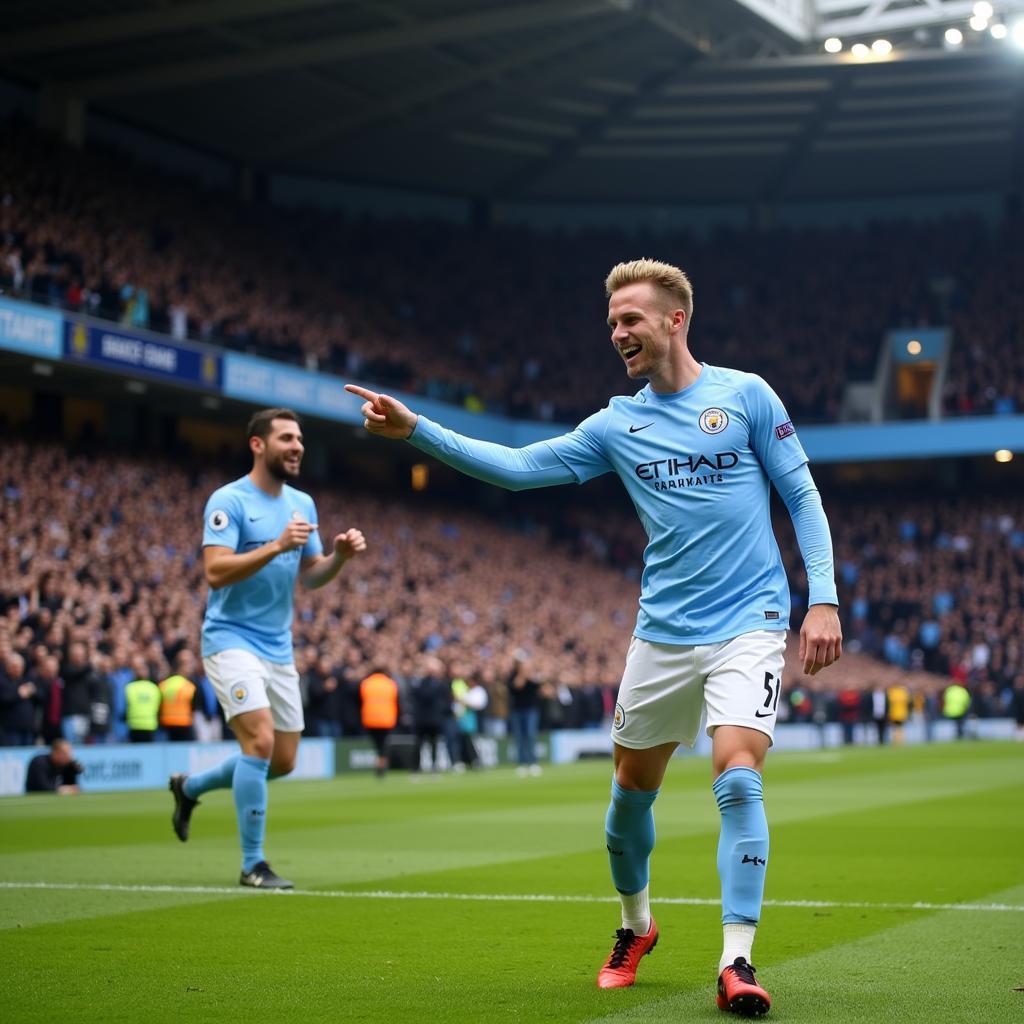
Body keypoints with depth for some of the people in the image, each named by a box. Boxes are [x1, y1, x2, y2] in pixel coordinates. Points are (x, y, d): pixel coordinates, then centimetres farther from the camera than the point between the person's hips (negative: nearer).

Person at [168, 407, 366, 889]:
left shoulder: (303, 504, 9)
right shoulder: (228, 501, -12)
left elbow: (310, 576, 13)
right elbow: (216, 571, -22)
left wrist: (340, 555, -7)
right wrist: (276, 546, -30)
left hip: (279, 647, 7)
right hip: (231, 639, -7)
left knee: (283, 760, 9)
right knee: (260, 740, -20)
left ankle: (189, 786, 33)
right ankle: (252, 864, -8)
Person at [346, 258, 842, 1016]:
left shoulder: (746, 395, -2)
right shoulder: (618, 424, 7)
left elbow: (803, 497, 1)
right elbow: (518, 467, 5)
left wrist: (824, 599, -8)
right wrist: (415, 429, -3)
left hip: (748, 623, -4)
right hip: (663, 633, 4)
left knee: (738, 778, -20)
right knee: (632, 788, 11)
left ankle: (737, 962, -13)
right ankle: (635, 925, 36)